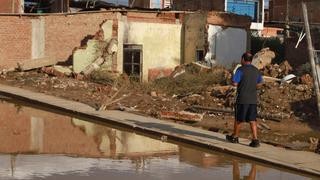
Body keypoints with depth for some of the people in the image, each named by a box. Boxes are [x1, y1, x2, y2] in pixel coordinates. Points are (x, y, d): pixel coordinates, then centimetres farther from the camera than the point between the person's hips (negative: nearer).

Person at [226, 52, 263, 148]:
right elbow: (259, 83, 20)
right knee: (252, 120, 4)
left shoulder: (241, 70, -12)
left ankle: (235, 137, 25)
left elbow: (234, 83, -16)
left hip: (242, 98, -5)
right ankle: (255, 140, -5)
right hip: (253, 99, 5)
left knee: (238, 119, 10)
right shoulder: (256, 70, 8)